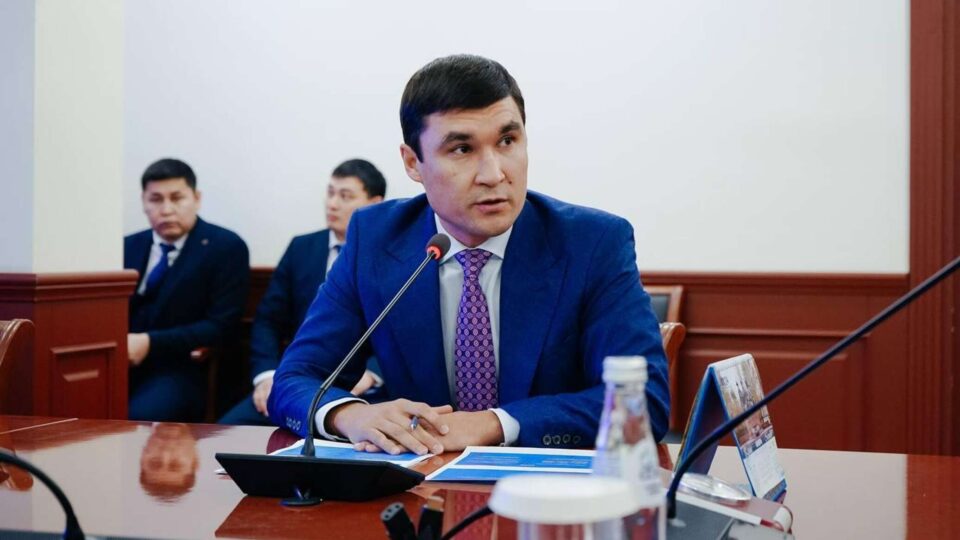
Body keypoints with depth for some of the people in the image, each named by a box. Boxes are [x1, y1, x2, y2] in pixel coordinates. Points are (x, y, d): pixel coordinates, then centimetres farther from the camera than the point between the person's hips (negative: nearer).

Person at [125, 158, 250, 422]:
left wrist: (150, 343, -16)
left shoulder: (226, 247, 1)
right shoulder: (128, 247, 18)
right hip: (120, 364, 4)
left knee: (136, 417, -35)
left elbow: (221, 327, -6)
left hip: (179, 369, -4)